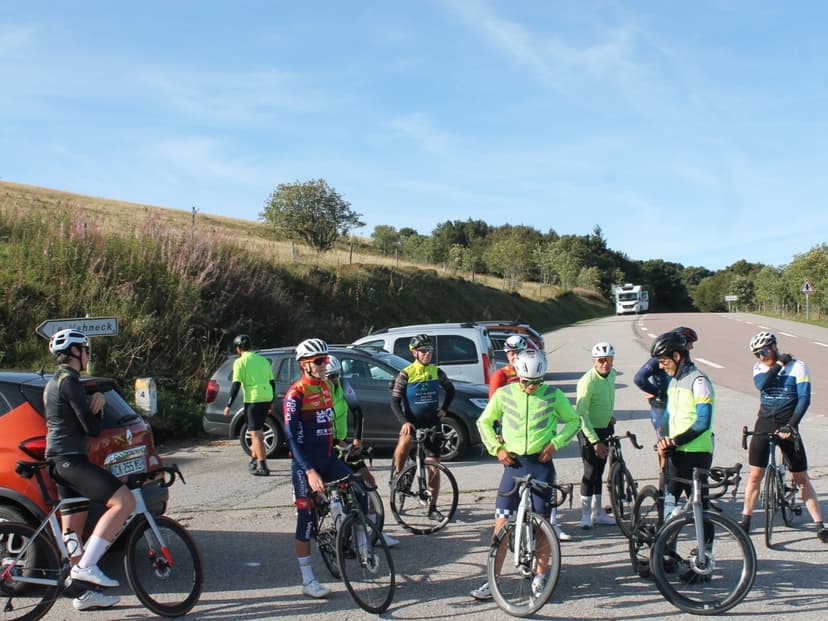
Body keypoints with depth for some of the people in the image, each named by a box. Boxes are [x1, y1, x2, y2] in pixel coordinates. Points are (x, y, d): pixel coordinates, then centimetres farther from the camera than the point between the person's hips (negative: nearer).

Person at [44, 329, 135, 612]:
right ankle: (85, 566, -19)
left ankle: (84, 594, 19)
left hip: (62, 460, 11)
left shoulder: (54, 382, 20)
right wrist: (96, 408, 6)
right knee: (124, 501, -19)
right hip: (70, 459, -11)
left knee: (73, 529, 12)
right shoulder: (69, 381, -13)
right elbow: (92, 427, -16)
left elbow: (83, 413, 19)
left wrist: (97, 398, -2)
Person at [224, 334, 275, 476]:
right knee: (256, 431, 20)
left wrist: (228, 405, -4)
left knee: (255, 433, -3)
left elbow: (236, 385, -9)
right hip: (266, 399, 6)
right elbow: (272, 382, 16)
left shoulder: (240, 362, -4)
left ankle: (263, 466, -8)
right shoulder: (263, 360, 15)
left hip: (253, 399, -6)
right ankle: (254, 461, 28)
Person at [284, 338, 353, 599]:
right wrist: (309, 471, -27)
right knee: (306, 519, 1)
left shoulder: (327, 386, 7)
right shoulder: (296, 394, -15)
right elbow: (292, 437, -20)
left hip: (328, 458, 6)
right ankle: (308, 580, 10)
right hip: (305, 463, -6)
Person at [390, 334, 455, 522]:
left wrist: (444, 409, 6)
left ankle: (433, 508, 13)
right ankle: (396, 475, -10)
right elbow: (395, 401, -10)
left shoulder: (436, 372, 2)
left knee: (434, 466, 3)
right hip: (412, 421, -3)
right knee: (404, 442, -37)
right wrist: (404, 422, -23)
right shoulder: (405, 374, -8)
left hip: (432, 422, 3)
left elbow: (450, 390, 19)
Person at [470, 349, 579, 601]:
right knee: (502, 522, -2)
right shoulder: (504, 394, -1)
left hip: (541, 463, 0)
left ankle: (539, 576, 21)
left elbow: (573, 420, 9)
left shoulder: (553, 395, -3)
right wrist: (497, 448, -2)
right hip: (513, 462, 1)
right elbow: (484, 422, 10)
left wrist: (555, 443, -5)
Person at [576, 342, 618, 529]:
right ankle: (585, 514, 5)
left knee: (599, 471, 13)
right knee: (591, 471, -6)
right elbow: (582, 414, -25)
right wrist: (595, 441, -26)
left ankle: (598, 512, 22)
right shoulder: (587, 382, -24)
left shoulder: (611, 375, 0)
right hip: (589, 431, -7)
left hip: (605, 429, 7)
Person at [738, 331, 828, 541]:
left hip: (786, 427, -2)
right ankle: (745, 522, 13)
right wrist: (779, 364, -17)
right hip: (763, 425, 2)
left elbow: (804, 399, -13)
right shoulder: (760, 367, 4)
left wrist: (790, 425, -22)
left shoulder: (797, 367, -5)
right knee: (755, 475, 3)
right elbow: (761, 384, -18)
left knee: (802, 478, 2)